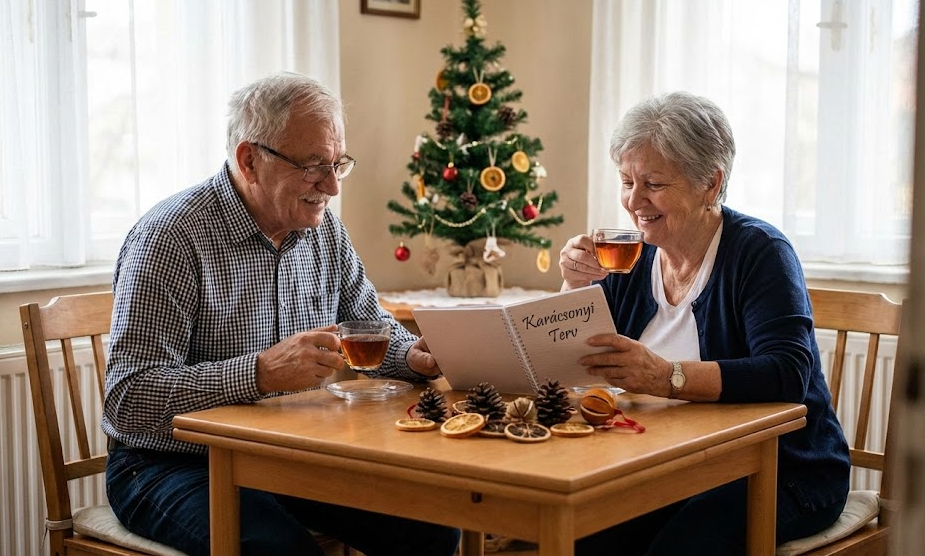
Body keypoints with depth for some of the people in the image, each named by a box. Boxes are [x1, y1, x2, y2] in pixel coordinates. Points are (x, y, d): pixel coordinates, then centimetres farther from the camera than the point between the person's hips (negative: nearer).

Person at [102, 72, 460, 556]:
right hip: (178, 464, -6)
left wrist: (415, 355, -7)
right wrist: (260, 373, -35)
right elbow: (127, 400, -24)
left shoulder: (324, 230, 5)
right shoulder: (170, 239, -18)